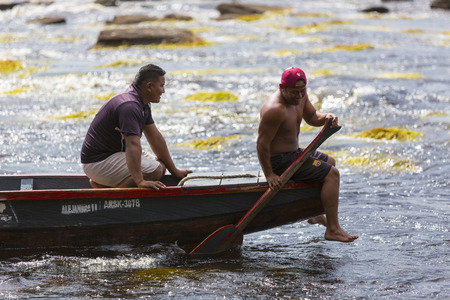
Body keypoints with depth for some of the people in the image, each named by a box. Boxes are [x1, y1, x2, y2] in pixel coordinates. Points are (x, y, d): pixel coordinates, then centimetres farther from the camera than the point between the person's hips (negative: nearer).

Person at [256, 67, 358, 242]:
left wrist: (325, 117, -8)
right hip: (280, 160, -11)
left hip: (292, 152, 11)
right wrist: (269, 175, -26)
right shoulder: (275, 109, -28)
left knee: (329, 162, 31)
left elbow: (311, 117, 15)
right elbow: (262, 143, -27)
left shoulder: (300, 95, 1)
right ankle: (332, 229, -17)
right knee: (332, 174, -15)